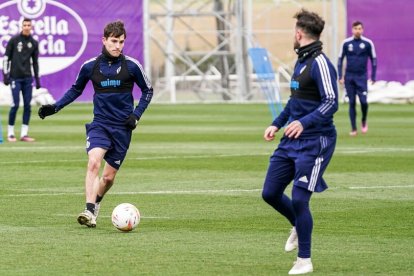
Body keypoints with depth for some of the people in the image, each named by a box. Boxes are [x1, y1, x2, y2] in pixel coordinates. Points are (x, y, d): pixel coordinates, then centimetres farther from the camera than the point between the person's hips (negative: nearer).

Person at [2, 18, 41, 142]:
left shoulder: (34, 43, 9)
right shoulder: (14, 40, -2)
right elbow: (6, 58, -1)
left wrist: (37, 78, 12)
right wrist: (5, 75, -8)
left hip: (28, 78, 4)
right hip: (15, 77, -4)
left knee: (27, 105, 1)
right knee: (15, 104, -8)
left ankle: (24, 134, 5)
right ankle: (10, 133, 1)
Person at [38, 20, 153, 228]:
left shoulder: (131, 66, -4)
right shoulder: (90, 66, 0)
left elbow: (147, 91, 9)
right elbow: (75, 90, 17)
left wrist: (136, 115, -3)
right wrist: (55, 107, 6)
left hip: (122, 127, 0)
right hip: (100, 124, 0)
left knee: (109, 177, 4)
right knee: (93, 162, -26)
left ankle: (96, 201, 36)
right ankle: (89, 212, -32)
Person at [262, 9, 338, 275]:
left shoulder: (320, 64, -15)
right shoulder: (301, 61, 13)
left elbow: (331, 103, -22)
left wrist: (304, 123, -33)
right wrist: (277, 124, 24)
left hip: (315, 142, -9)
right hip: (291, 141, 9)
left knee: (299, 199, -9)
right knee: (270, 193, 9)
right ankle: (298, 226, 37)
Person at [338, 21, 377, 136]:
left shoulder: (368, 43, -2)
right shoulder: (346, 43, 1)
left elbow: (373, 60, 5)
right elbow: (340, 59, 7)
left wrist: (373, 77, 3)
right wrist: (340, 76, 2)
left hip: (362, 76, -1)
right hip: (349, 77, 1)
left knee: (363, 101, -10)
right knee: (352, 103, 2)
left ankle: (364, 121, 19)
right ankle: (353, 129, 9)